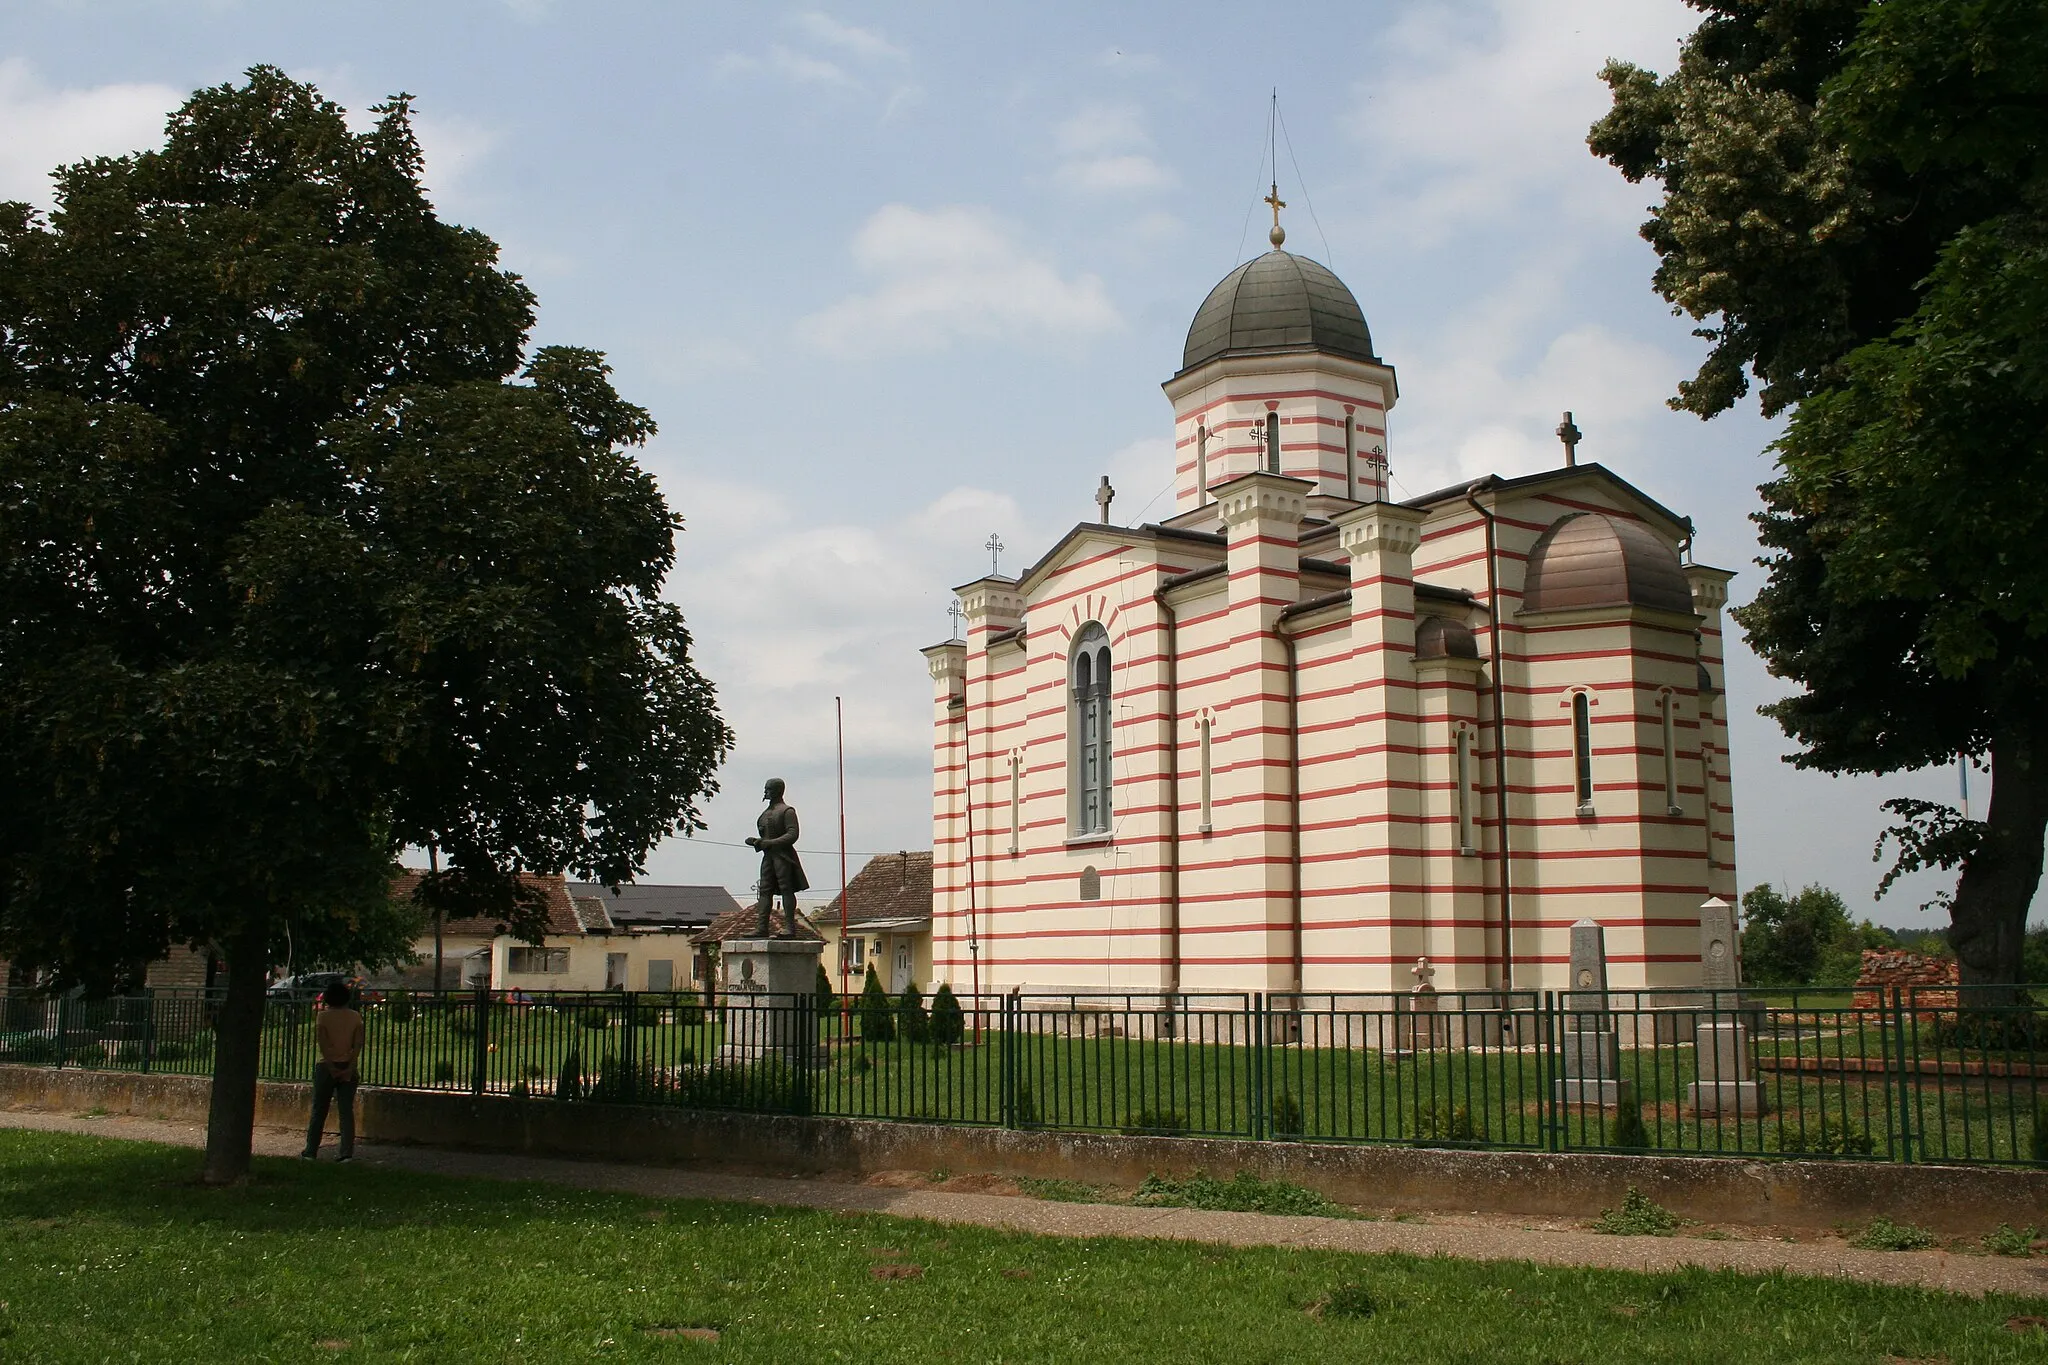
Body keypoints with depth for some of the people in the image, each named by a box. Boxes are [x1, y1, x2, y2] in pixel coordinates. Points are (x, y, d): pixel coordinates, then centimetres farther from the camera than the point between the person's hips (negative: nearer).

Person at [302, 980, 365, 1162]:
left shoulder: (323, 1016, -3)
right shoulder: (355, 1017, 2)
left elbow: (322, 1043, -12)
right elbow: (358, 1044, -7)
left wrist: (331, 1067, -13)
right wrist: (350, 1068, -9)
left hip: (327, 1067, -1)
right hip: (348, 1067, 2)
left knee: (319, 1111, 8)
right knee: (347, 1111, 2)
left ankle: (310, 1151, 14)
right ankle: (347, 1152, -3)